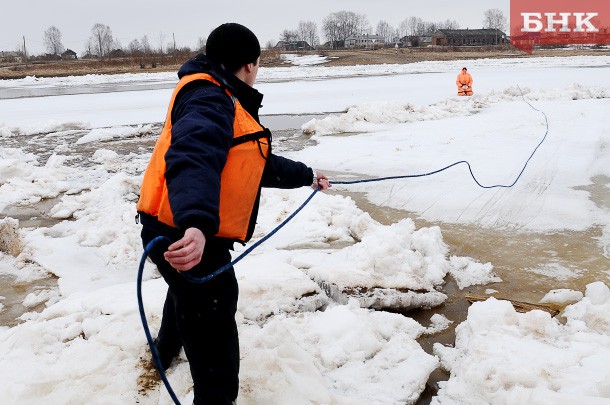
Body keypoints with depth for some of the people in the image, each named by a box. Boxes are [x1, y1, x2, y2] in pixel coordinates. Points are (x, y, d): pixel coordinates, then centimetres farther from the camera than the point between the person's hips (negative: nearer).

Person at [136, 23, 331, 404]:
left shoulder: (225, 102, 18)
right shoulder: (208, 97, -17)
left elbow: (257, 165, 28)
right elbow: (194, 158, -38)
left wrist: (306, 176, 40)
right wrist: (197, 225, -54)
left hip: (192, 231, 12)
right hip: (184, 235, -12)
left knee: (192, 297, 37)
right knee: (213, 329, -3)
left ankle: (166, 350, 64)